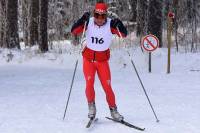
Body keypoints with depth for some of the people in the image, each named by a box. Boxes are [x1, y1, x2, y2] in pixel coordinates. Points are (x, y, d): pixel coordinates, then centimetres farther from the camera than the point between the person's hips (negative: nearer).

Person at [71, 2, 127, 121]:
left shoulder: (110, 24, -14)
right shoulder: (89, 22, -12)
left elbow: (124, 34, -20)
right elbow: (74, 32, -21)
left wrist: (119, 25, -39)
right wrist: (83, 20, -36)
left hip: (103, 61, 0)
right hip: (88, 59, 0)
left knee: (107, 87, -4)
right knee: (89, 83, -15)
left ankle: (113, 110, 15)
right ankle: (91, 106, 8)